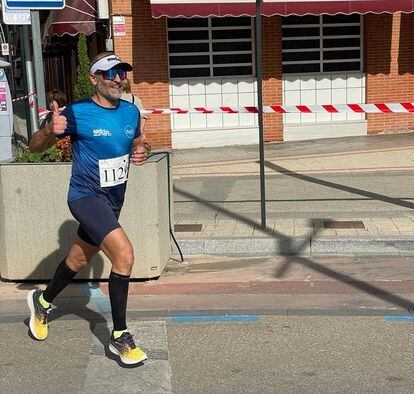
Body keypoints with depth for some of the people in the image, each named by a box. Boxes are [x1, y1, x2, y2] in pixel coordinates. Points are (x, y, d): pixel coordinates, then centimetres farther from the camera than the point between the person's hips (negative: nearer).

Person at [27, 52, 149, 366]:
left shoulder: (131, 111, 1)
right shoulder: (77, 113, -15)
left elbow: (138, 141, 20)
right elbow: (35, 147, -10)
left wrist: (141, 152, -5)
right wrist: (51, 131, -32)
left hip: (112, 201, 7)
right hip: (86, 196, -7)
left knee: (78, 261, 21)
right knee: (124, 254, -23)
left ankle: (42, 301, 49)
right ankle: (120, 337, -10)